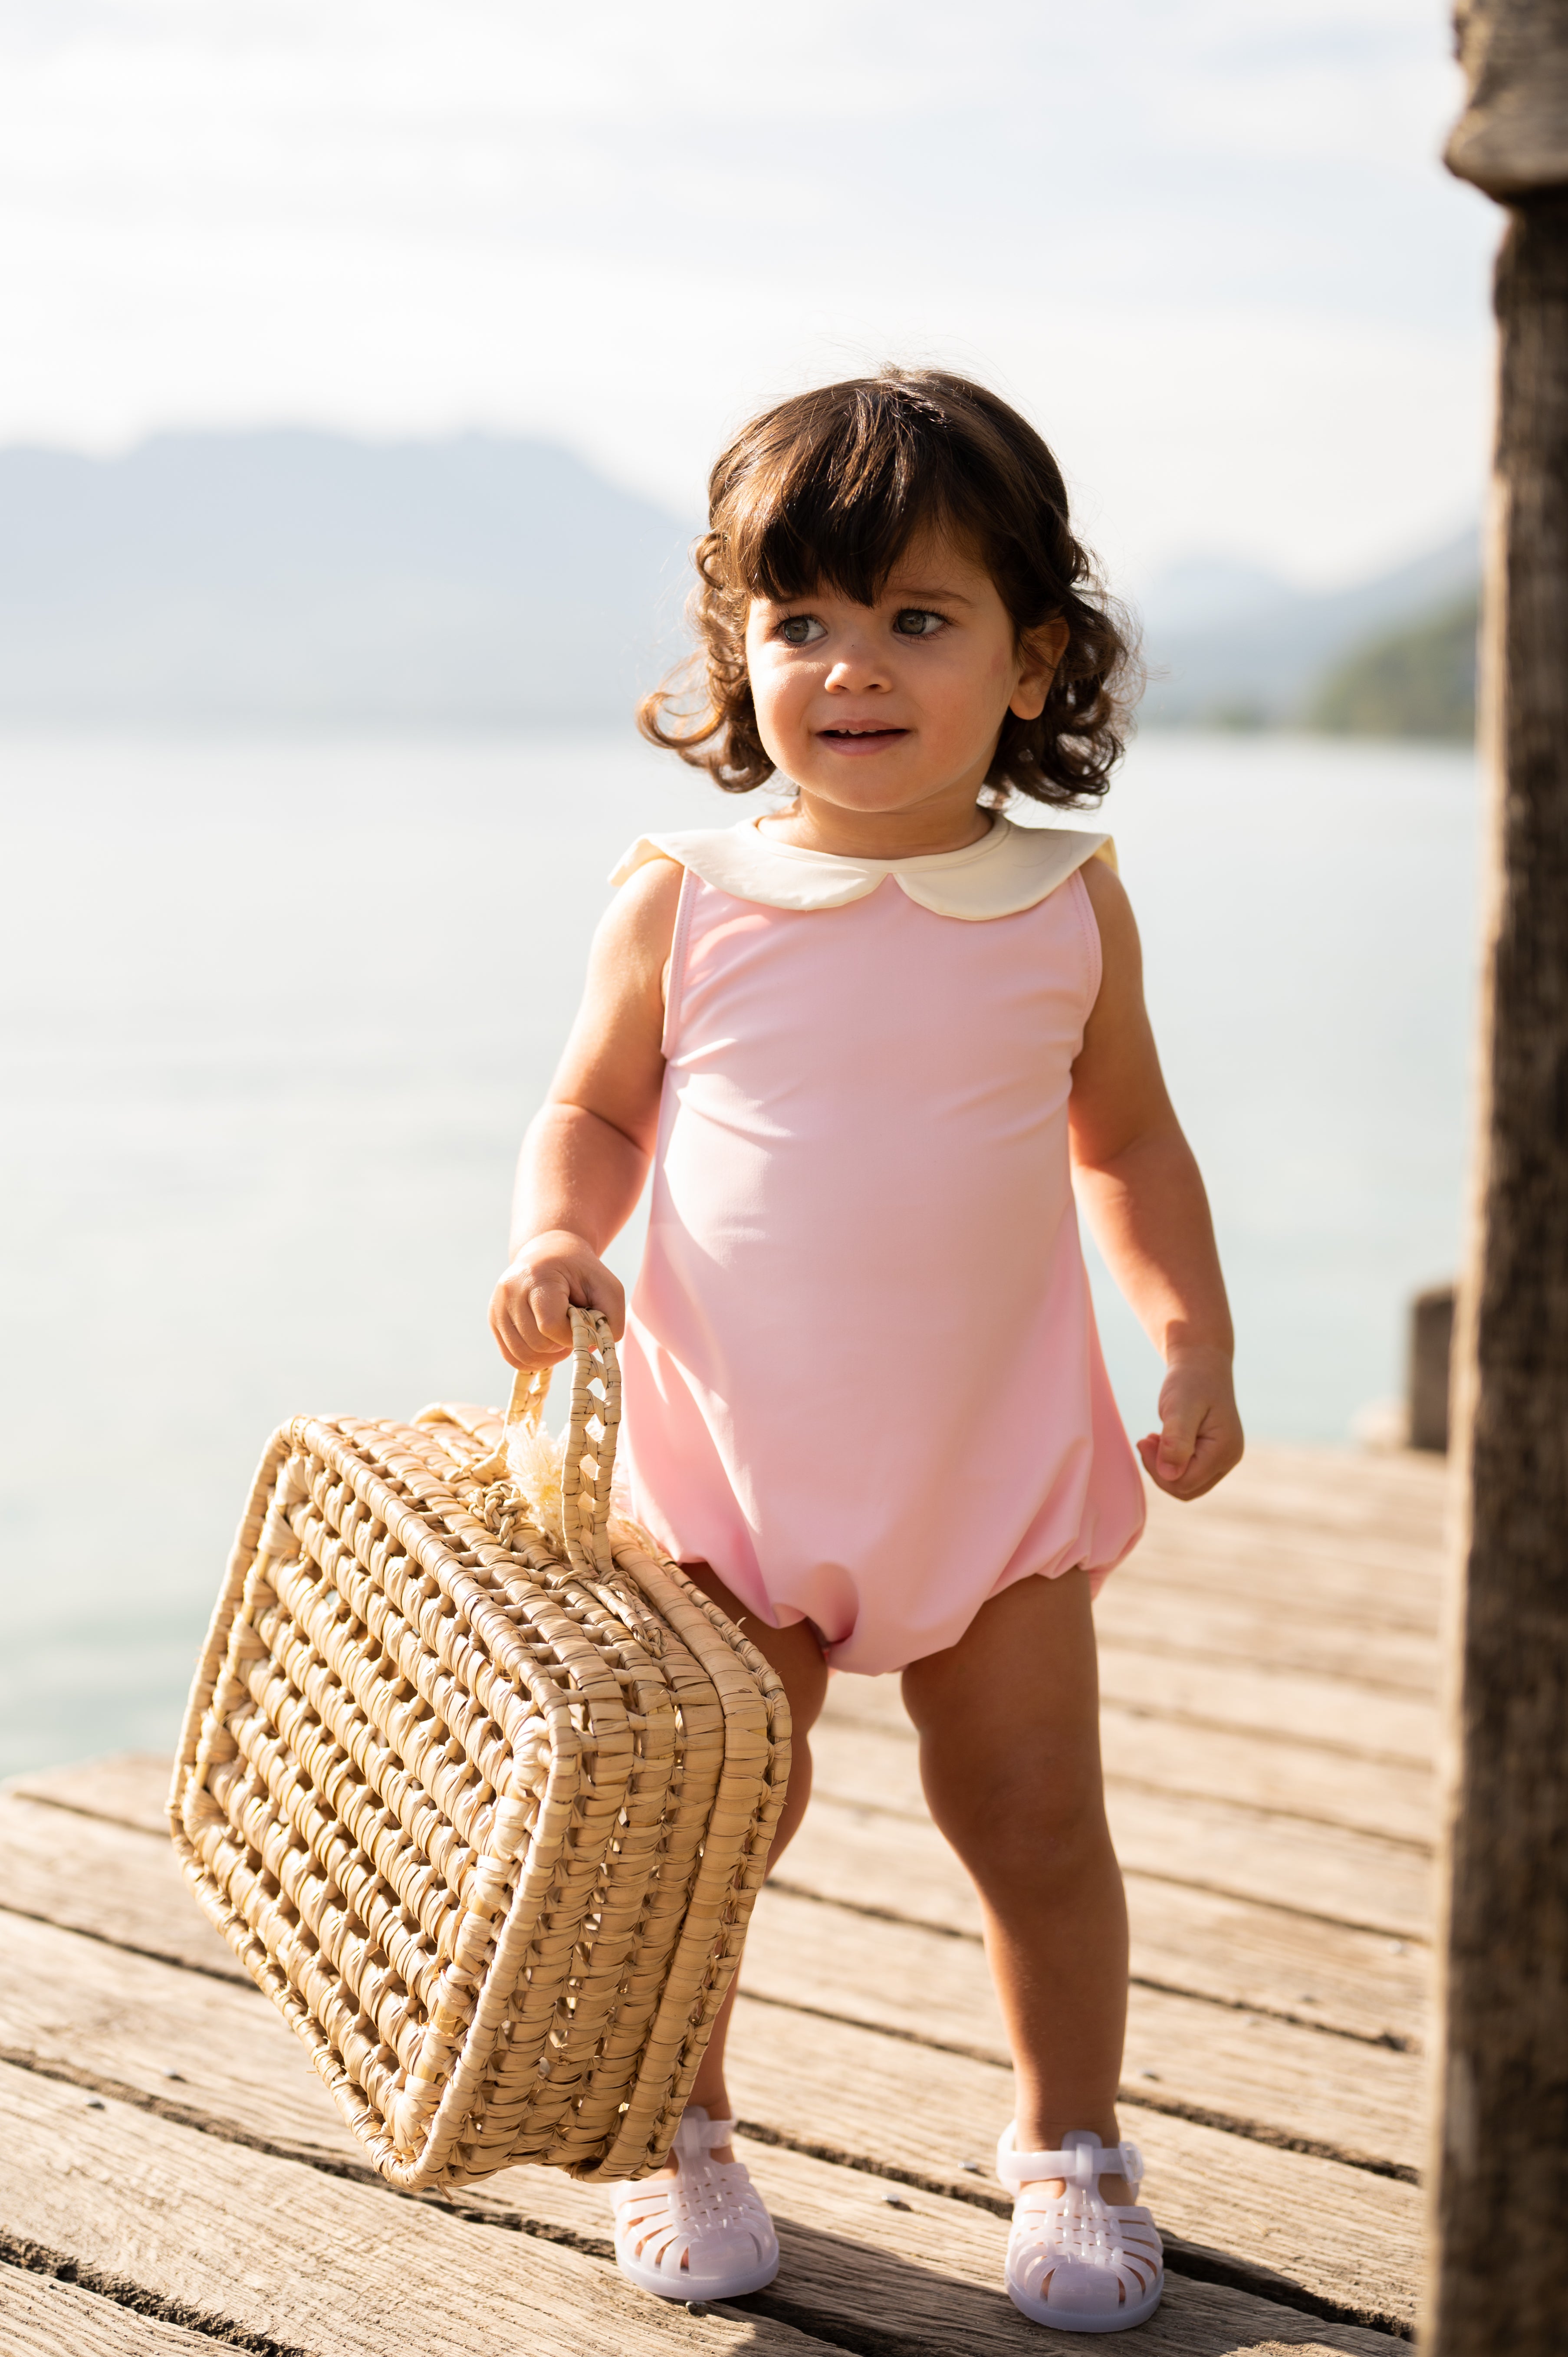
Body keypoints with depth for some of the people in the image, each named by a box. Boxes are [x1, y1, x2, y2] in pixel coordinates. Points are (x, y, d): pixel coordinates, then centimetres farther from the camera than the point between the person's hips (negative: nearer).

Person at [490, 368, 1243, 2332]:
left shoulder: (1067, 906, -2)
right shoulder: (684, 900, -7)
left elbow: (1127, 1139, 10)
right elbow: (595, 1111, 6)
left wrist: (1192, 1336, -1)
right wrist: (555, 1239, -14)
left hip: (999, 1451, 1)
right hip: (727, 1446, -1)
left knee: (1037, 1815, 6)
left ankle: (1070, 2142, 29)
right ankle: (674, 2129, 26)